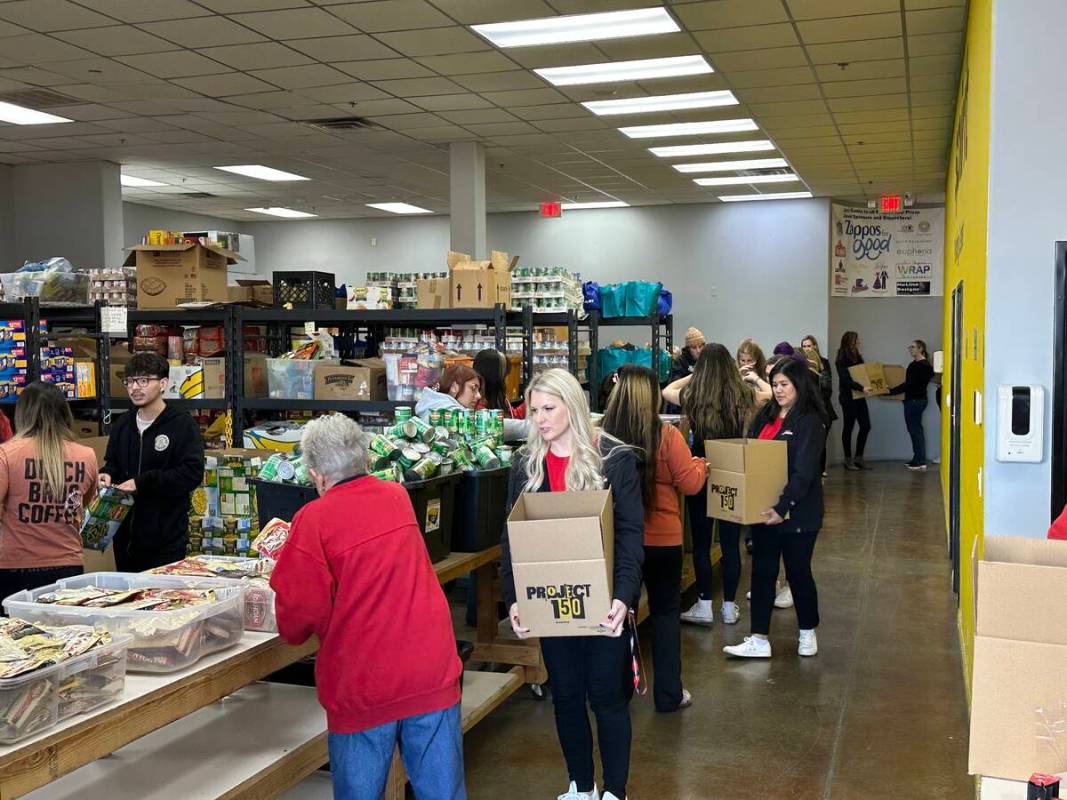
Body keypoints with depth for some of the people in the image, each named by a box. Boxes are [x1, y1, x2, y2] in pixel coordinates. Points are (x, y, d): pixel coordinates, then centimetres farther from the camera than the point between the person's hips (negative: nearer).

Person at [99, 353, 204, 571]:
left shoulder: (183, 425, -8)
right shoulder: (123, 424, 13)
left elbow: (192, 473, -18)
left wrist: (142, 482, -19)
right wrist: (107, 475, 2)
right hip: (126, 536, 6)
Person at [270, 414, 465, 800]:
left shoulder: (314, 519, -11)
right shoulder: (398, 497, 6)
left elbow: (301, 611, -13)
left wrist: (292, 630, 10)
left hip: (363, 684, -4)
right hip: (433, 671, 4)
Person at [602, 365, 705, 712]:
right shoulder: (666, 435, -16)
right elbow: (690, 484, -9)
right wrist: (700, 465, 11)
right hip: (661, 538, -2)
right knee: (665, 611, 13)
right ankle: (668, 693, 19)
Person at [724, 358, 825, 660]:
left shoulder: (809, 422, -12)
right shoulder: (765, 416, 9)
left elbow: (804, 472, -19)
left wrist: (783, 508, -26)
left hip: (796, 511, -6)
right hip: (763, 509, 6)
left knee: (798, 571, 8)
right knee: (762, 572, 7)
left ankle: (808, 633, 28)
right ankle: (759, 640, 12)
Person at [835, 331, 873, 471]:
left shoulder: (857, 357, 13)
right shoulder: (842, 359, -11)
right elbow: (845, 379, -20)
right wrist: (861, 388, -29)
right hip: (848, 397, -8)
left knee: (865, 426, 5)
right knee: (848, 427, 0)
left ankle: (859, 458, 14)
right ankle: (848, 460, 9)